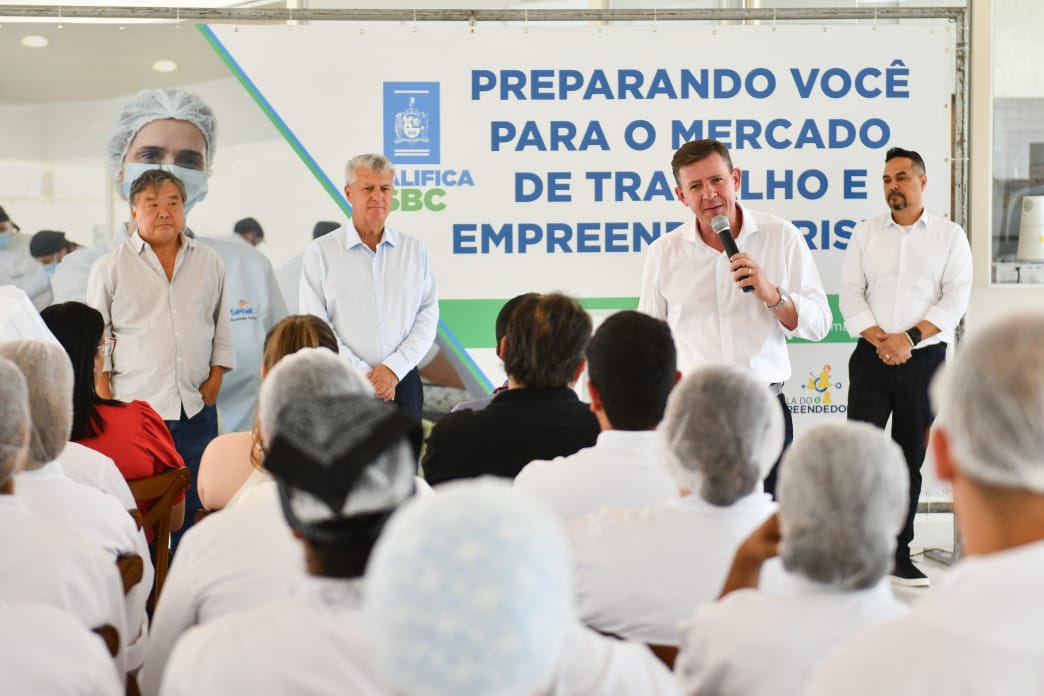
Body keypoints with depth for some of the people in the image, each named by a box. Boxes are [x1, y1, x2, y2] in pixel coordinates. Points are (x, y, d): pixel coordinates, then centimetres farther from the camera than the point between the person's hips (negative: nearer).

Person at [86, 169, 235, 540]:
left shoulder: (209, 263, 11)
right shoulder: (110, 267, 3)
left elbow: (222, 329, 18)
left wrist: (215, 377, 7)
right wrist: (105, 402, -2)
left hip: (196, 410, 3)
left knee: (196, 509, 5)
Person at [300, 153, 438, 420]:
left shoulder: (414, 250, 9)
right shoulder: (320, 252, 1)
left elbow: (428, 315, 3)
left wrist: (394, 369, -9)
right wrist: (363, 375, -11)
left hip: (401, 382, 2)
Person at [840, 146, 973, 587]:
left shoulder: (950, 236, 4)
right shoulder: (866, 233, 8)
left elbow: (955, 300, -4)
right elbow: (850, 293, 1)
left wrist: (909, 337, -16)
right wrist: (880, 339, -14)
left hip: (924, 360, 0)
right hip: (872, 358, 0)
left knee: (910, 459, 7)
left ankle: (899, 554, 15)